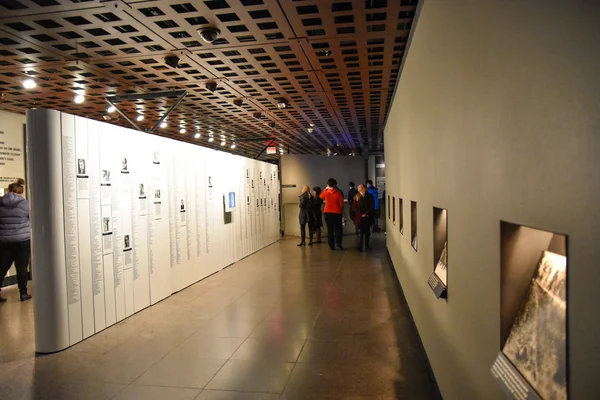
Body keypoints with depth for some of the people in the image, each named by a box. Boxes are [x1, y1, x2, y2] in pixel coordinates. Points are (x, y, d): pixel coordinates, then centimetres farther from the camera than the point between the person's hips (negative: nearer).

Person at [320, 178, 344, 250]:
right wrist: (341, 209, 12)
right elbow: (341, 203, -8)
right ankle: (338, 242, -11)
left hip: (327, 212, 2)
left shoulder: (326, 192, -4)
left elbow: (321, 196, 19)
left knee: (330, 229, 8)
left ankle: (331, 245, 9)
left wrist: (325, 189, 22)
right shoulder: (338, 193, -10)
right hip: (337, 212, -2)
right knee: (338, 228, 7)